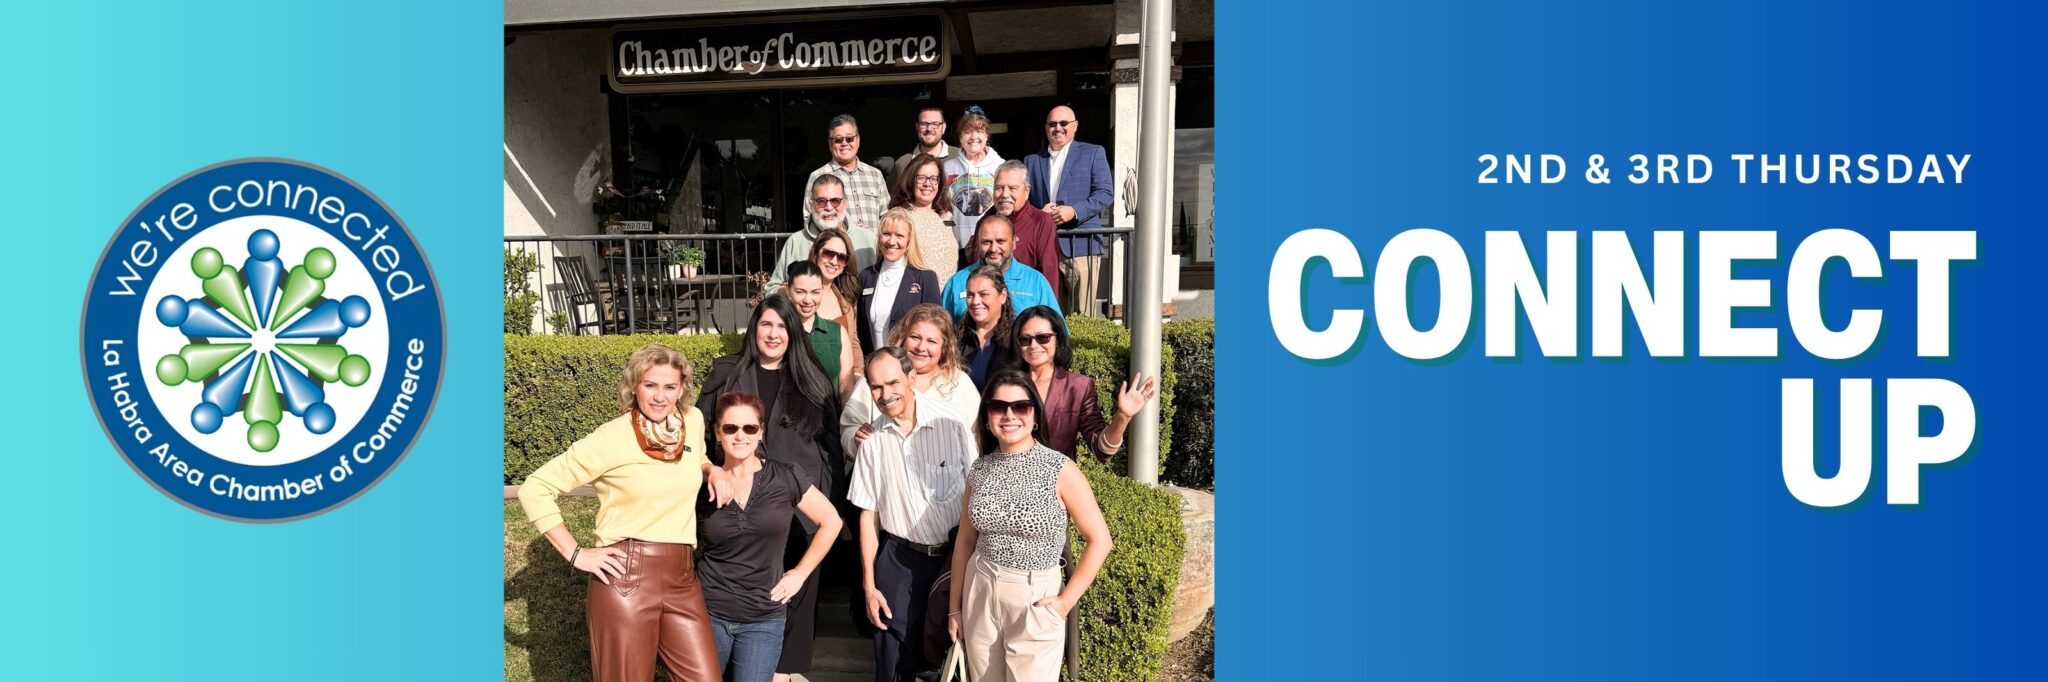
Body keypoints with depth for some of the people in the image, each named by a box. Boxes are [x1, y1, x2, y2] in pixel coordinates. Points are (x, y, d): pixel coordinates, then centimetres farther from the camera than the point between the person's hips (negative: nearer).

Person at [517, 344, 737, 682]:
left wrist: (713, 470, 7)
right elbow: (534, 489, -7)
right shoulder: (612, 438, -9)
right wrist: (576, 554, -10)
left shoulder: (693, 421, 7)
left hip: (682, 578, 5)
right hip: (626, 577, -5)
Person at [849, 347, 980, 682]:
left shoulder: (950, 423, -10)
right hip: (900, 559, 2)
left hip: (955, 552, -1)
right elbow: (869, 514, 5)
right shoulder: (873, 438, -2)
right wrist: (868, 584, 4)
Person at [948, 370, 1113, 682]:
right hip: (979, 594, 4)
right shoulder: (979, 469, 1)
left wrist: (1066, 601, -10)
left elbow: (1100, 540, -9)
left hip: (1034, 600, -4)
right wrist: (955, 606, 11)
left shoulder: (1059, 470, -12)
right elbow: (965, 539, 10)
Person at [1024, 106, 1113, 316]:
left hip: (1081, 246, -3)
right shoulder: (1032, 160, 20)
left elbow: (1105, 194, 0)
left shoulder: (1093, 153, 10)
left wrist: (1074, 211, -14)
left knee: (1082, 316, -6)